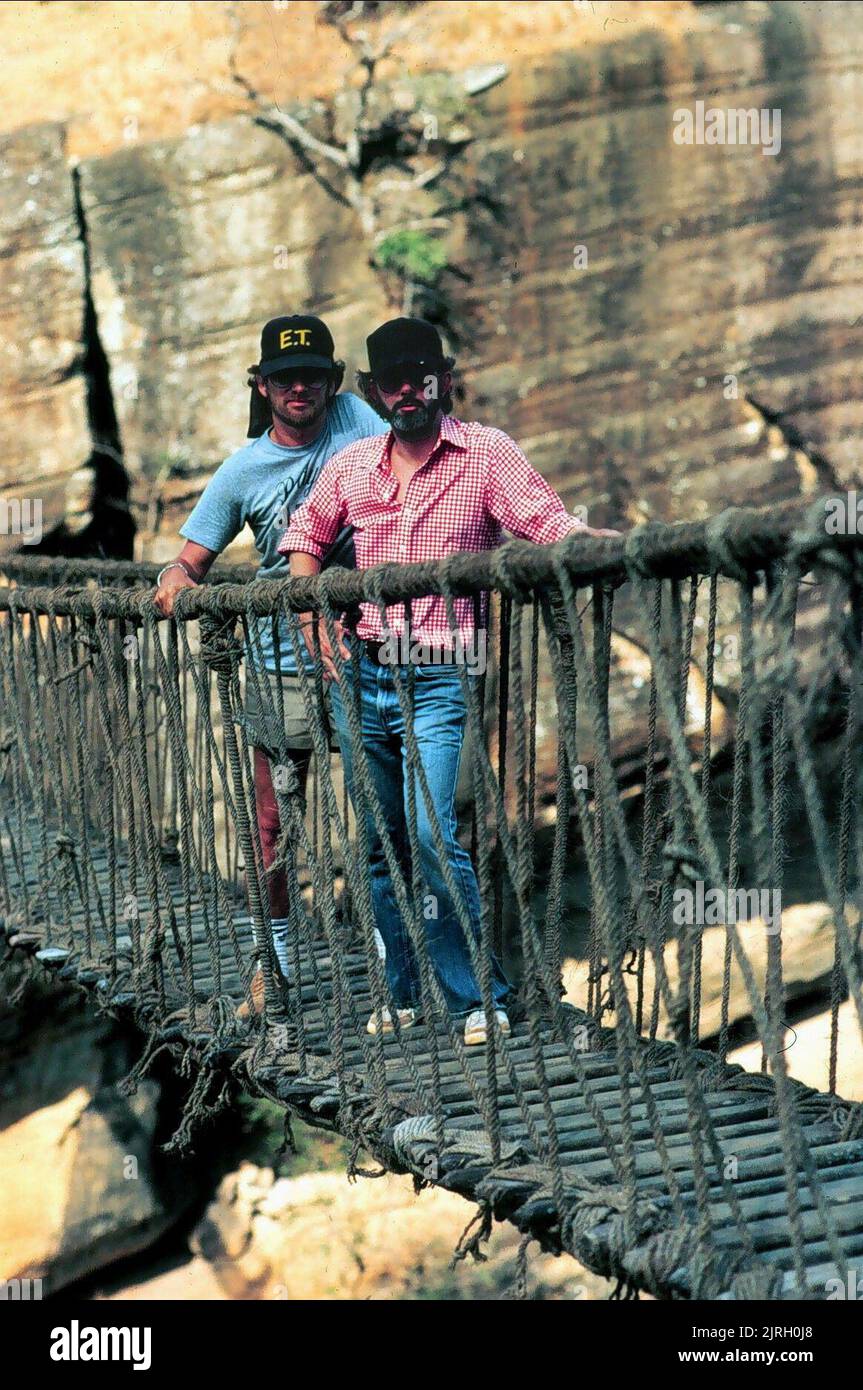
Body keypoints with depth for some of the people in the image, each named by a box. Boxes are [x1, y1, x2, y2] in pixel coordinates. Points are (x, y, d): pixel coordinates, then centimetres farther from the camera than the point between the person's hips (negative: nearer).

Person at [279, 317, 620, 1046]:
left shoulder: (486, 452, -2)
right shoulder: (351, 465, 10)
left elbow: (547, 520, -15)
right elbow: (305, 534, 25)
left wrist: (594, 537, -37)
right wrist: (313, 617, 11)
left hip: (438, 678, -5)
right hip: (359, 675, 5)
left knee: (432, 835, -16)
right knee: (381, 843, 12)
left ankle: (482, 997, -3)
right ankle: (402, 993, 26)